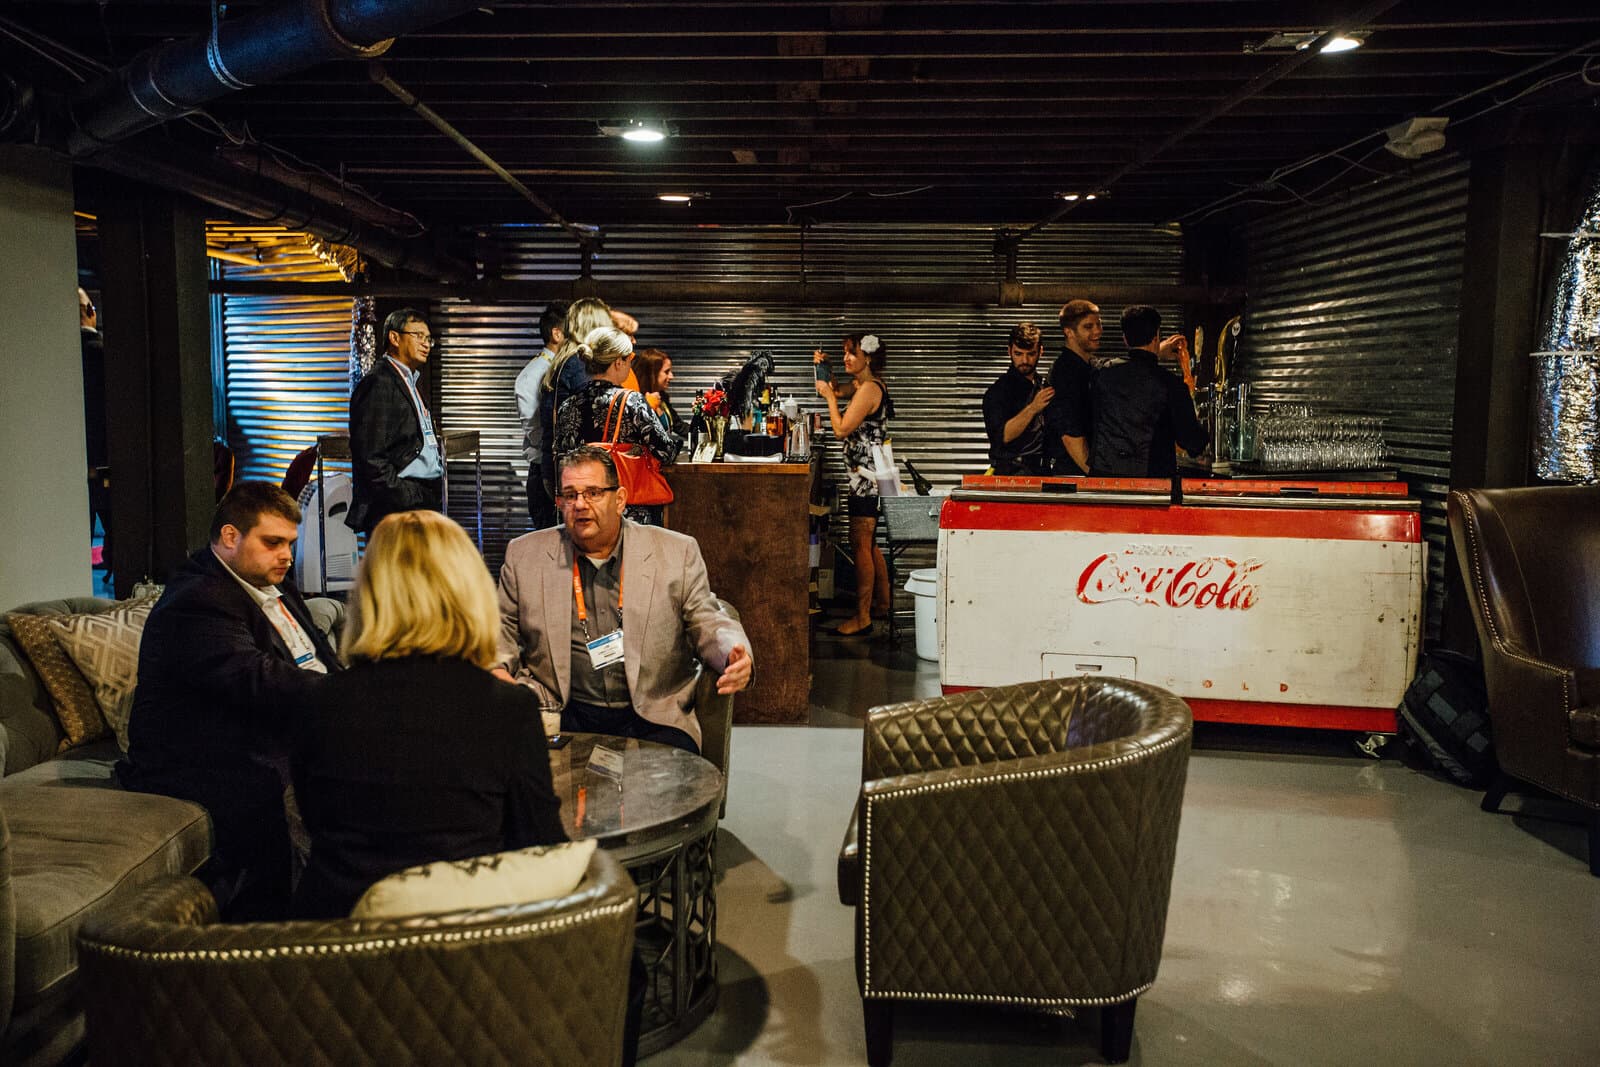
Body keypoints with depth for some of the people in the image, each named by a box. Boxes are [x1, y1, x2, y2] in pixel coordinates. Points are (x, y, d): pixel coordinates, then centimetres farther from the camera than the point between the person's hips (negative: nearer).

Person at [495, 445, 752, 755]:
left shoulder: (677, 552, 8)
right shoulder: (524, 554, 12)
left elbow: (707, 624, 9)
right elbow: (503, 628, 17)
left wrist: (734, 655, -13)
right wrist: (496, 669, -5)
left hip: (652, 717, -1)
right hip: (562, 716, 1)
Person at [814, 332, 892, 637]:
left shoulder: (869, 389, -16)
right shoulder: (862, 385, 14)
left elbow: (841, 429, -18)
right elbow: (835, 391, 32)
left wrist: (830, 397, -7)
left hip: (867, 475, -11)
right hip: (868, 475, 11)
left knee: (861, 545, -8)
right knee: (870, 544, 18)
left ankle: (862, 617, -4)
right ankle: (882, 603, 29)